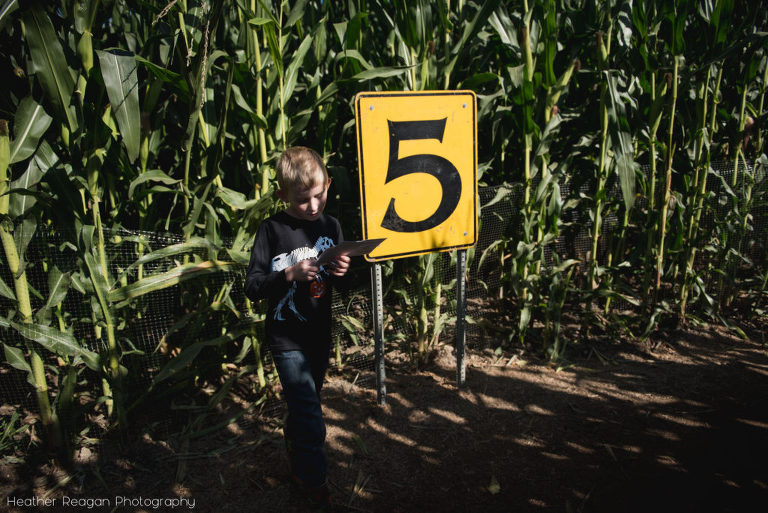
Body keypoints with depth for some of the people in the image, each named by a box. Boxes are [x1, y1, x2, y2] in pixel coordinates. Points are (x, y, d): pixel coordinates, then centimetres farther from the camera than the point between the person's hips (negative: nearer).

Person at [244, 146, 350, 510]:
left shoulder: (331, 226, 3)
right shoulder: (272, 230, -12)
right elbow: (252, 286, -14)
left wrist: (341, 272, -11)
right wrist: (290, 274, -28)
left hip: (320, 336, 5)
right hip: (287, 339, -5)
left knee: (302, 408, 22)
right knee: (312, 422, -4)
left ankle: (297, 463, 45)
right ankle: (314, 484, 19)